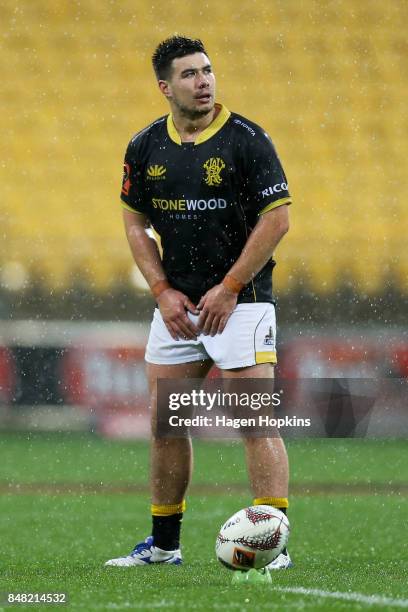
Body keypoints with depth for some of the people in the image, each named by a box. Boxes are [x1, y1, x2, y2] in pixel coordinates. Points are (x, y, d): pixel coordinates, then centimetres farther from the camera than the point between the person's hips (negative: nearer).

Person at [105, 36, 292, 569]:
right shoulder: (145, 147, 4)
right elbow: (135, 223, 11)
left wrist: (227, 290, -13)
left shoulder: (247, 139, -9)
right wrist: (163, 291, -2)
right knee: (164, 423, 8)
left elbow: (277, 218, -11)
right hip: (175, 306, 5)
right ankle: (164, 544, 20)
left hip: (240, 303, -5)